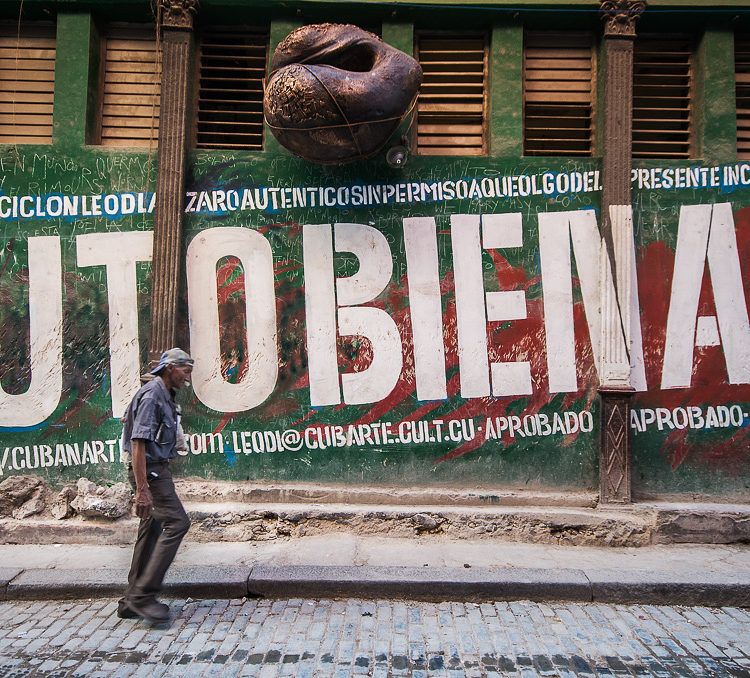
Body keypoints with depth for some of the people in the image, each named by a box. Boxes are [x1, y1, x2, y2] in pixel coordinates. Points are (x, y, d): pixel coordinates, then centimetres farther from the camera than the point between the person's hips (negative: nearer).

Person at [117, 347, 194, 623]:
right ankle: (143, 594, -10)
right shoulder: (152, 394, -16)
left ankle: (131, 601, 20)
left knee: (152, 529, 12)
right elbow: (138, 442, -23)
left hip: (155, 469, 10)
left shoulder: (164, 395, 17)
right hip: (148, 470, -10)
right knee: (177, 521, -14)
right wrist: (142, 489, -26)